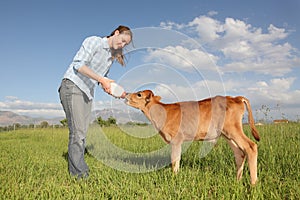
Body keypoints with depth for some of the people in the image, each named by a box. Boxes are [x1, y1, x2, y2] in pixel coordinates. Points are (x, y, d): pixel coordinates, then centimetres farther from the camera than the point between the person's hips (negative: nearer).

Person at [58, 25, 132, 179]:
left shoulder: (112, 57, 16)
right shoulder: (94, 41, -5)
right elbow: (79, 64, -16)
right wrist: (101, 79, -21)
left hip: (87, 93, 8)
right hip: (72, 87, -8)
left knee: (81, 134, 3)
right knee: (77, 132, -13)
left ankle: (76, 173, 8)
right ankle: (80, 174, -10)